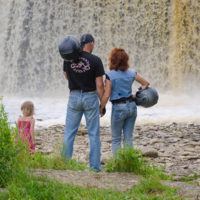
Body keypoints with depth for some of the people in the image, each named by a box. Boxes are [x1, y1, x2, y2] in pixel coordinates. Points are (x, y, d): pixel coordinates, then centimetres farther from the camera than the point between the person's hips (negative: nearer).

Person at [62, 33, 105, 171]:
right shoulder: (95, 60, -10)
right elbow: (99, 85, -9)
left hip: (74, 97, 2)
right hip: (90, 98, -2)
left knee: (69, 132, 10)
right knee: (94, 134, 6)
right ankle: (95, 166, 8)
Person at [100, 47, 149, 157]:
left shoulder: (110, 75, -12)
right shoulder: (132, 73, 4)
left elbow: (106, 95, -13)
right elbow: (146, 83, 16)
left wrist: (101, 109, -1)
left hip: (118, 108, -5)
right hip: (132, 106, 5)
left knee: (116, 139, 7)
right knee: (128, 138, 10)